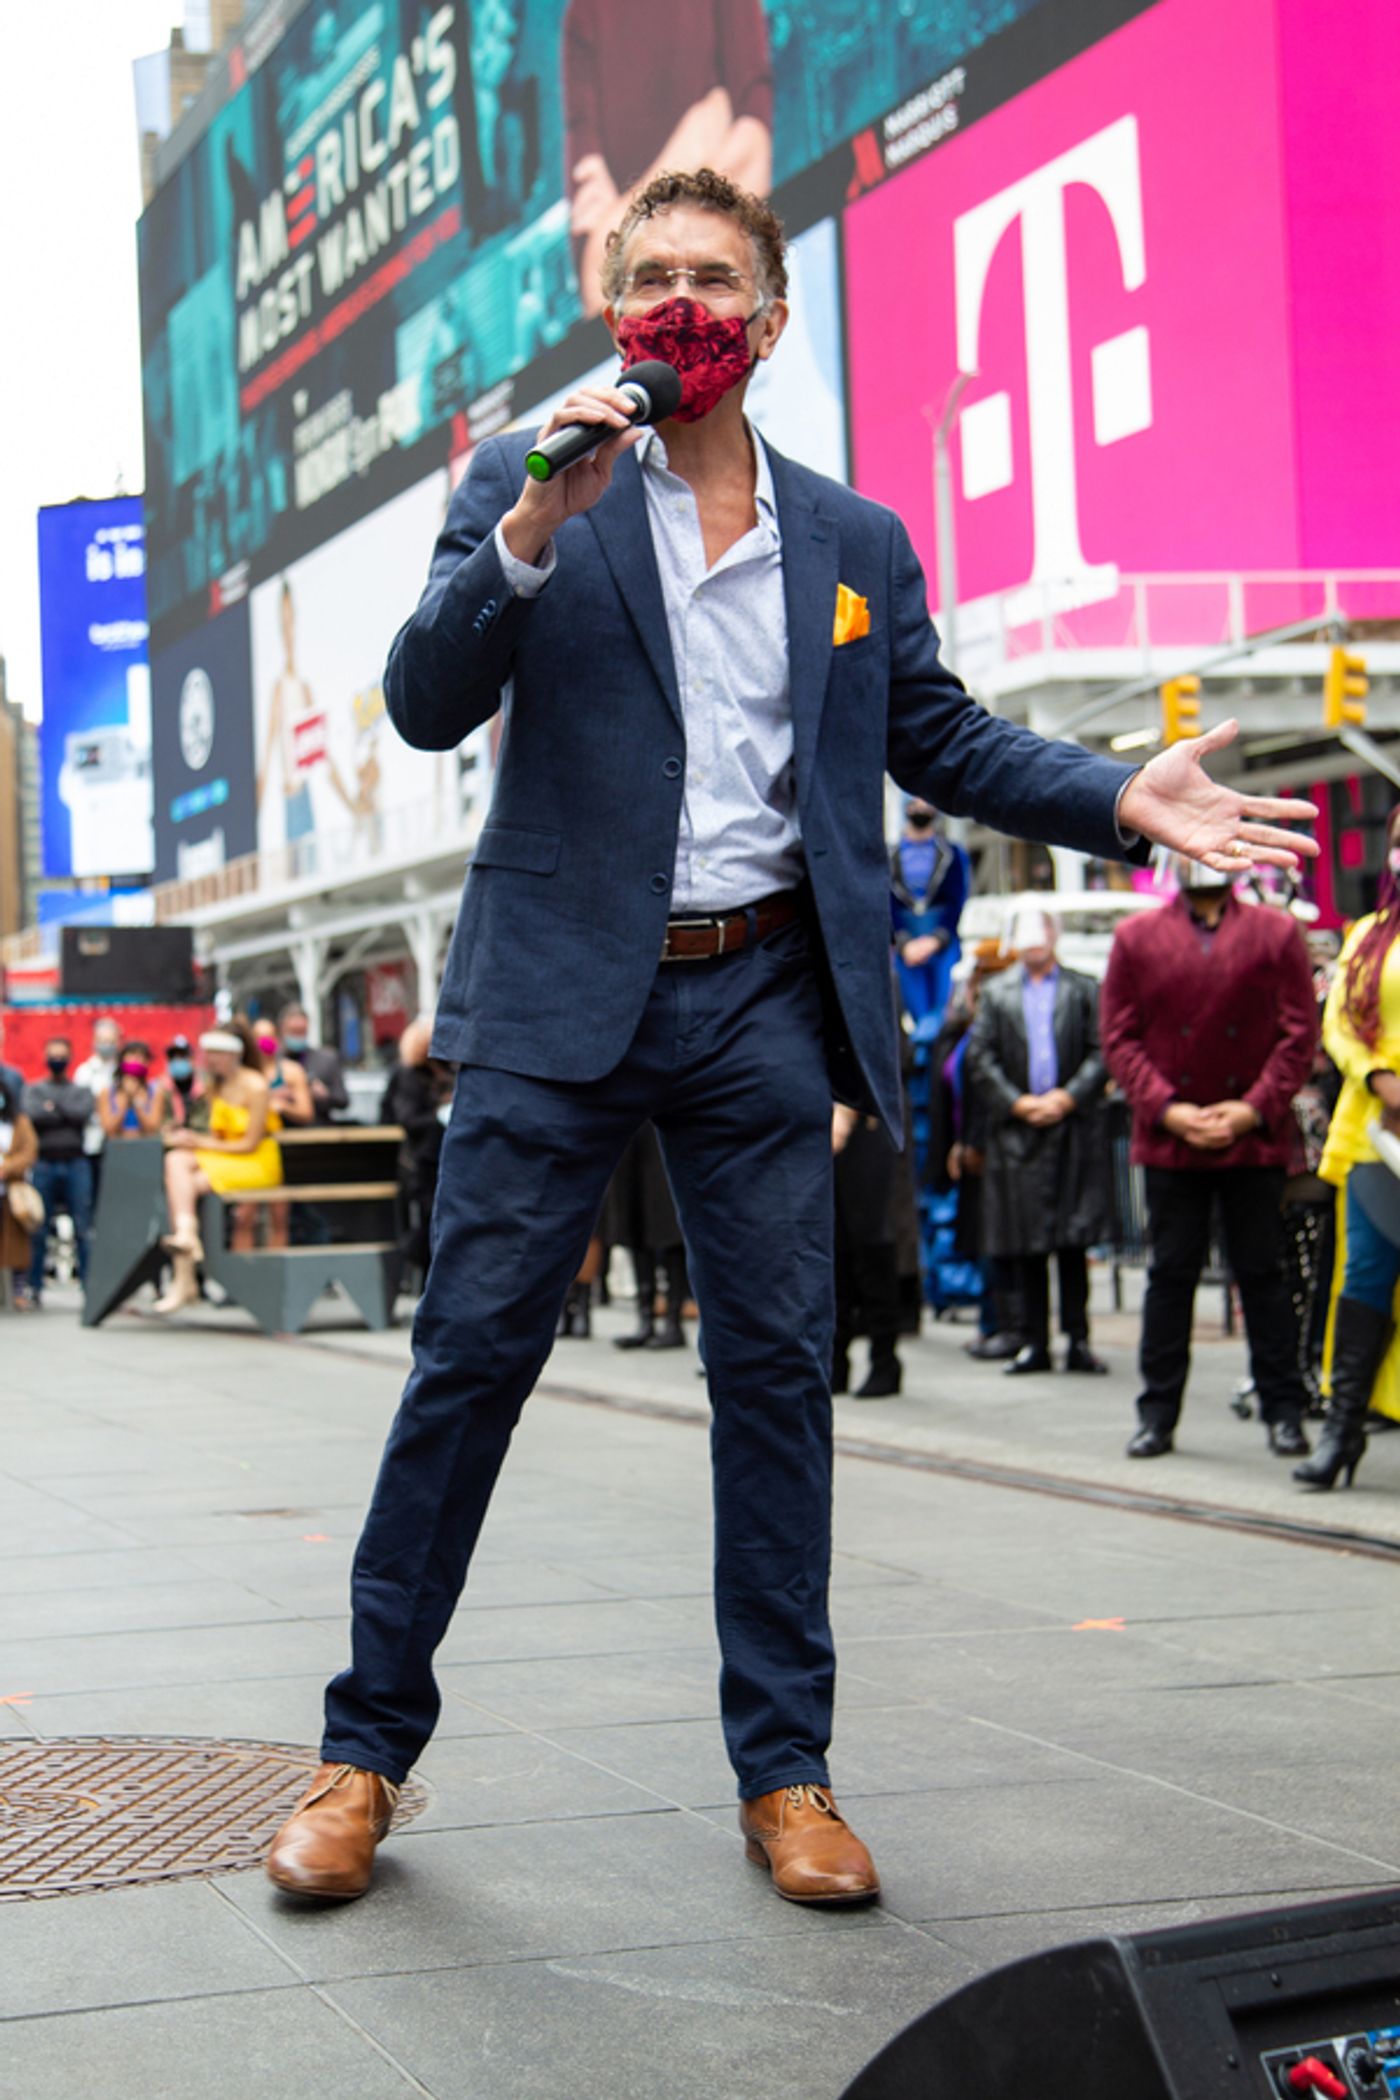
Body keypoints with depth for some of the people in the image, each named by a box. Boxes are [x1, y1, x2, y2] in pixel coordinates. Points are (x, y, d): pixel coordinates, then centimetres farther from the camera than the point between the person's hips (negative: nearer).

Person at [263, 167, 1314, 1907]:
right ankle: (365, 1751, 11)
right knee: (470, 1359, -1)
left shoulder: (857, 543, 13)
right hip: (563, 992, -2)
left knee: (778, 1373, 4)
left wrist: (1126, 800, -1)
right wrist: (534, 528, -18)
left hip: (763, 999, 2)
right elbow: (427, 707, -4)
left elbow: (940, 736, 14)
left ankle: (784, 1770, 13)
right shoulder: (524, 485, 5)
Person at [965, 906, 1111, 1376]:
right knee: (1025, 1244, 2)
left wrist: (1068, 1097, -10)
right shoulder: (996, 993, 11)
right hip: (1016, 1128, 1)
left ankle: (1077, 1340, 3)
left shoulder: (1083, 989, 9)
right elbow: (979, 1058, 5)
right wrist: (1018, 1103, -6)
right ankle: (1033, 1342, 7)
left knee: (1074, 1240, -2)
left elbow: (1102, 1053, 2)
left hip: (1073, 1127, -1)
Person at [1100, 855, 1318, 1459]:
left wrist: (1253, 1108, -10)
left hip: (1254, 1139, 0)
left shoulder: (1276, 934, 5)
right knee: (1170, 1273, 5)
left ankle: (1284, 1411, 12)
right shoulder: (1136, 938, 6)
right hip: (1168, 1140, 1)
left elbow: (1300, 1033, 1)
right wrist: (1166, 1109, -9)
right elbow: (1120, 1039, 3)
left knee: (1263, 1273, 4)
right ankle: (1158, 1413, 12)